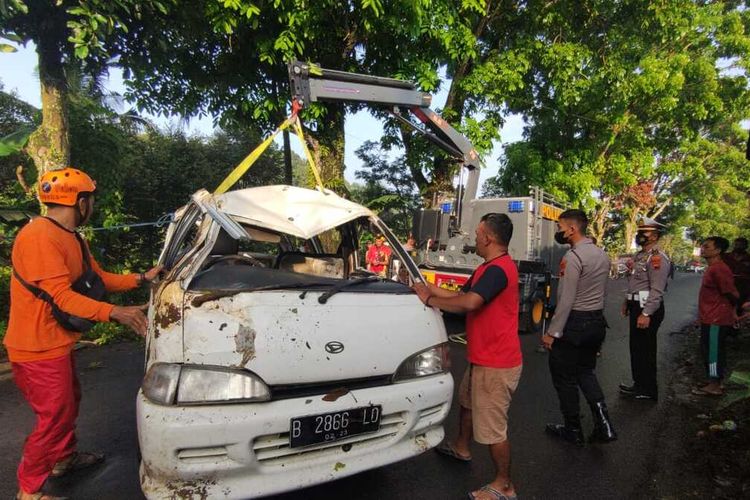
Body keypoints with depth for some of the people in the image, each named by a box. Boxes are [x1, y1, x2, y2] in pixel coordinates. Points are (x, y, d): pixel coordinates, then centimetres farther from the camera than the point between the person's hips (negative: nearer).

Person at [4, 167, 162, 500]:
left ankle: (64, 458, 44)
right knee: (54, 416, 1)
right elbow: (62, 296, -30)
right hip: (38, 348, -10)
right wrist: (115, 312, -38)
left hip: (57, 343, 10)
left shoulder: (71, 237, 8)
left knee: (69, 402, 24)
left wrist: (142, 278, 7)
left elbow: (99, 279, 13)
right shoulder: (39, 236, -25)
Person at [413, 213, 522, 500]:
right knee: (466, 401, 28)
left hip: (496, 364, -11)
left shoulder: (498, 269, -25)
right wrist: (428, 287, 8)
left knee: (492, 428, 3)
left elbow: (469, 303, -36)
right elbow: (462, 295, 12)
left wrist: (430, 300, -23)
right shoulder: (489, 268, 11)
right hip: (482, 358, 11)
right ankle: (461, 448, 50)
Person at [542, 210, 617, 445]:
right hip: (597, 321, 9)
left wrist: (552, 332, -16)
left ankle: (573, 431, 22)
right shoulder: (602, 254, 8)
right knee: (586, 372, 22)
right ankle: (603, 425, 14)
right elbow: (598, 291, 12)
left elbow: (566, 300, -21)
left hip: (574, 323, -8)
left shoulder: (573, 256, -19)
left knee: (565, 378, 8)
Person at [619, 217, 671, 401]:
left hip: (648, 309, -10)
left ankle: (648, 391, 14)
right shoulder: (639, 255, 14)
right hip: (636, 306, 10)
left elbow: (657, 290, -23)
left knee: (645, 349, 1)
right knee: (636, 347, 17)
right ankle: (639, 384, 31)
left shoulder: (658, 258, -17)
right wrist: (627, 302, 23)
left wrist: (646, 314, -25)